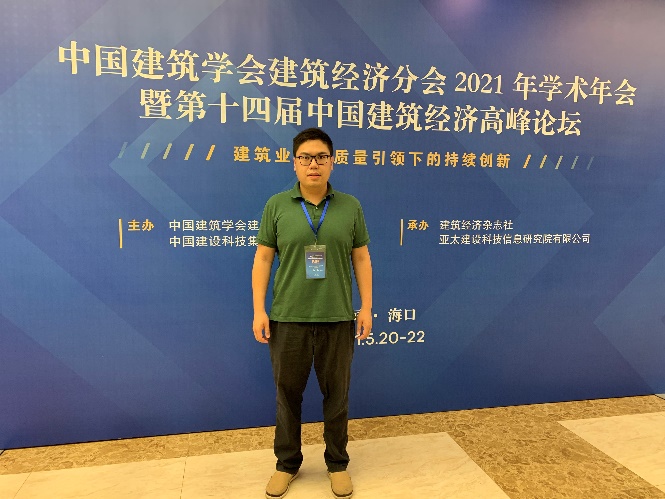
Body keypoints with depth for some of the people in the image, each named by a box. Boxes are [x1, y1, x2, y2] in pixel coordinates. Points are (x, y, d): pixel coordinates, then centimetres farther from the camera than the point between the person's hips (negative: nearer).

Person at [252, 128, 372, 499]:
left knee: (337, 394, 13)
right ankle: (287, 464, 33)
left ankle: (338, 464, 33)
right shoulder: (277, 206, 1)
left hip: (338, 319, 1)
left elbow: (361, 259, 5)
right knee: (288, 393, 13)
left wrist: (366, 307, 0)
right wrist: (259, 310, -5)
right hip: (288, 318, 0)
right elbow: (263, 259, 1)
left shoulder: (350, 207, 4)